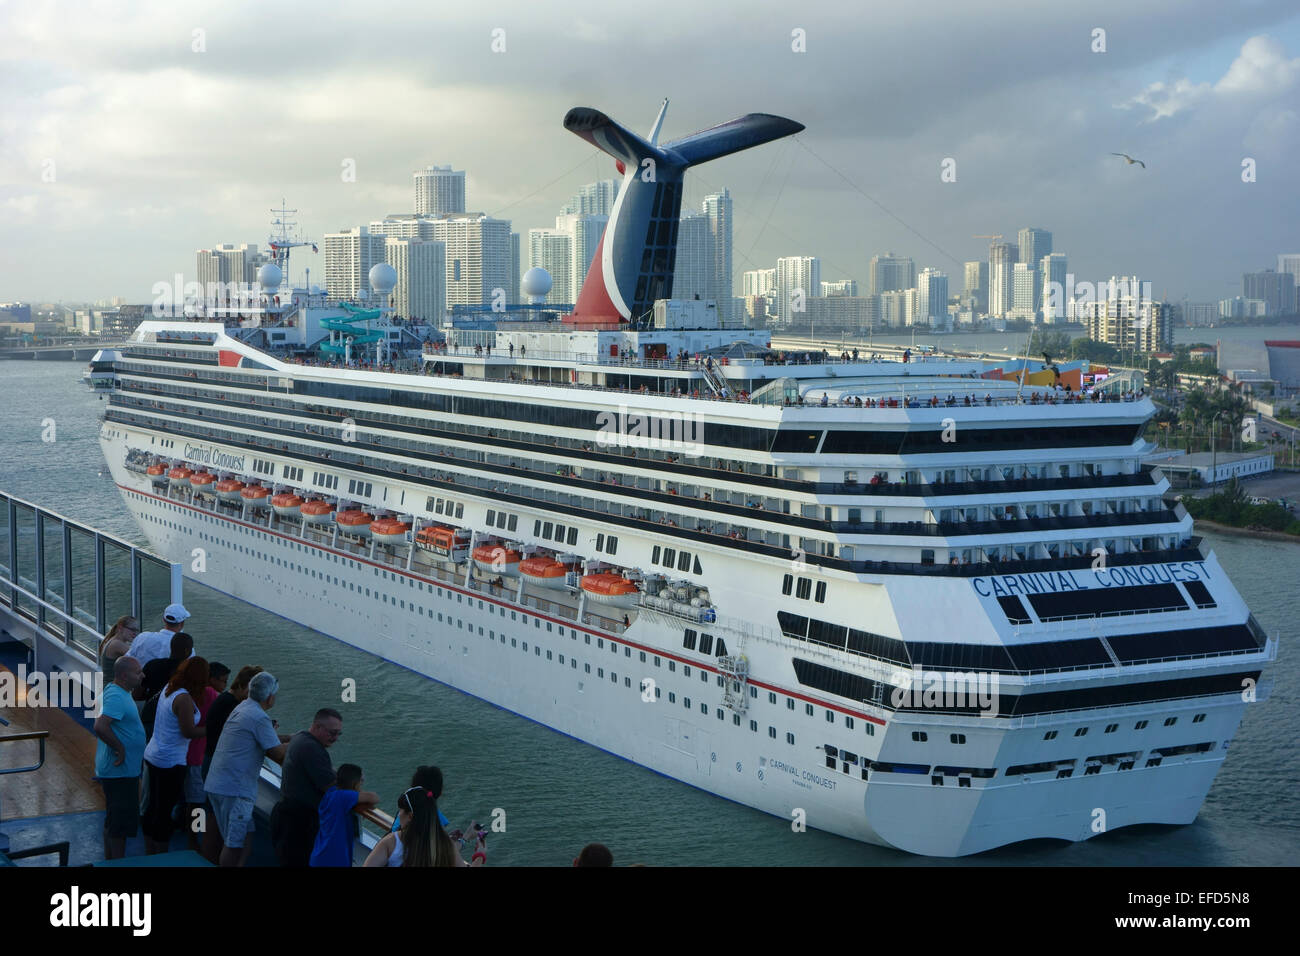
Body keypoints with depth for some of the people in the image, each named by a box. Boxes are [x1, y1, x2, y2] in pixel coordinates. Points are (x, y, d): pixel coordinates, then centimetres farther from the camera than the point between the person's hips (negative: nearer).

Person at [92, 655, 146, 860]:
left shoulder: (114, 691, 11)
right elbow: (100, 727, -36)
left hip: (121, 771, 11)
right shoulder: (116, 697, -22)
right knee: (120, 823, -4)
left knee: (113, 820, 19)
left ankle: (110, 860, 28)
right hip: (120, 772, -11)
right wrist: (120, 748, -24)